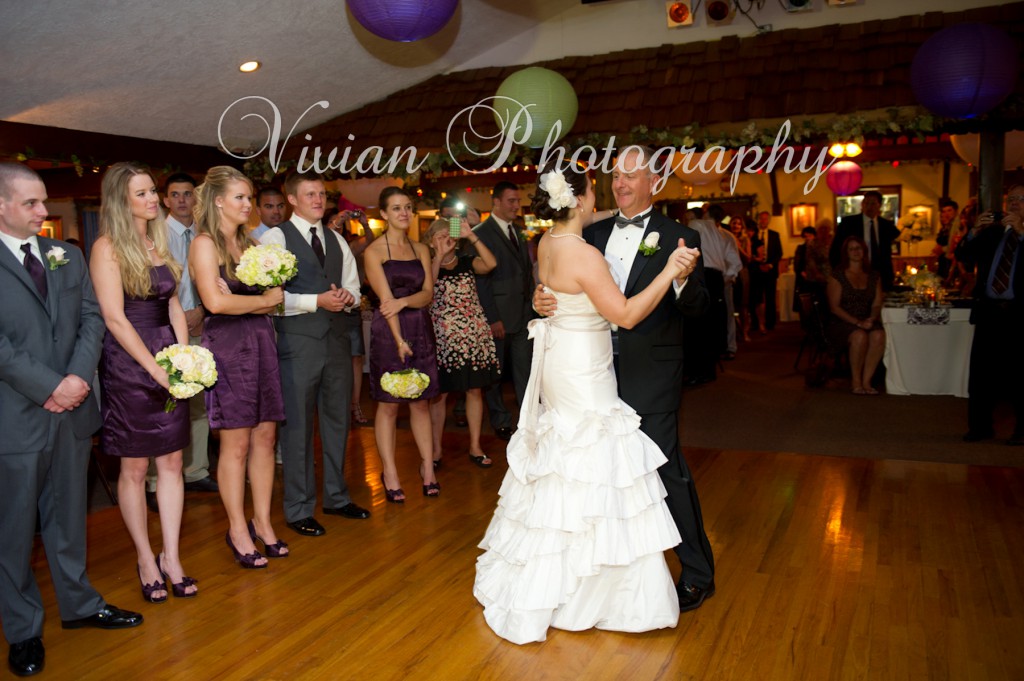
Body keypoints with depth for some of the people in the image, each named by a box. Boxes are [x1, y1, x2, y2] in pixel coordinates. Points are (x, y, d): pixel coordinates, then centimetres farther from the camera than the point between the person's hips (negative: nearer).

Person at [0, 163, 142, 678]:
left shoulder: (68, 256, 10)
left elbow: (92, 318, 5)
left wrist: (79, 375, -9)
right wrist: (49, 387, -17)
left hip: (71, 408, 5)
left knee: (68, 515, 18)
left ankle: (78, 602, 34)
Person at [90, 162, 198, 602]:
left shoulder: (160, 243, 12)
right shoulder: (107, 247, -7)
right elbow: (114, 317, -13)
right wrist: (155, 368, -16)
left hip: (168, 358, 6)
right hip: (128, 363, -6)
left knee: (172, 462, 6)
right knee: (134, 467, 5)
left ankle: (171, 557, 16)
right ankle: (146, 560, 18)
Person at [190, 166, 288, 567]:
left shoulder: (251, 243, 16)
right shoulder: (204, 244, -5)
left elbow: (274, 300, 11)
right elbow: (215, 301, -17)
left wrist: (240, 302, -9)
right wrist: (262, 300, -4)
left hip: (261, 342, 6)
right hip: (226, 346, -6)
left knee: (265, 436, 7)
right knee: (236, 444, 0)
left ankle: (262, 522, 18)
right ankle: (238, 530, 13)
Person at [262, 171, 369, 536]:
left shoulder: (336, 240, 16)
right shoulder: (276, 237, -4)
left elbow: (353, 288, 17)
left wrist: (347, 297, -6)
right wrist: (317, 301, -19)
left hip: (336, 338, 6)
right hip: (297, 341, -6)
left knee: (337, 420, 14)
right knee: (297, 426, 1)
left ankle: (336, 496, 30)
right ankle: (299, 509, 14)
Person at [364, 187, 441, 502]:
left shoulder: (421, 249, 12)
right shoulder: (374, 251, -3)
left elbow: (428, 293, 3)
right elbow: (385, 298, -10)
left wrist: (403, 301, -17)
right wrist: (400, 340, -17)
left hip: (421, 328, 4)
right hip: (388, 331, -4)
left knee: (421, 402, 8)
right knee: (388, 404, 1)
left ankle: (427, 466, 16)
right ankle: (389, 473, 9)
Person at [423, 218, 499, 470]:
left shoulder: (467, 262, 8)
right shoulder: (428, 265, 4)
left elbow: (491, 263, -11)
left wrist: (471, 236, -13)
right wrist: (440, 255, -14)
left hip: (473, 335, 2)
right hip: (443, 337, -2)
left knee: (475, 390, 6)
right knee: (439, 394, 2)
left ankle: (475, 446, 18)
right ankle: (436, 449, 14)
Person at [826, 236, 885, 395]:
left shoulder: (874, 277, 15)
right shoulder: (837, 276, 2)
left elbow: (877, 304, 10)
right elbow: (834, 307, -5)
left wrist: (871, 319, -13)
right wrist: (857, 322, -15)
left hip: (867, 321, 3)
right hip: (842, 323, -3)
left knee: (879, 335, -31)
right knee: (860, 336, -35)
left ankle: (866, 381, -22)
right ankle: (856, 381, -18)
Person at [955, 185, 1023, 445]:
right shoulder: (992, 231, 15)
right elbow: (963, 257, 8)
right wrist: (974, 231, -6)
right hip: (988, 310, 4)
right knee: (980, 370, 5)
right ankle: (980, 426, 14)